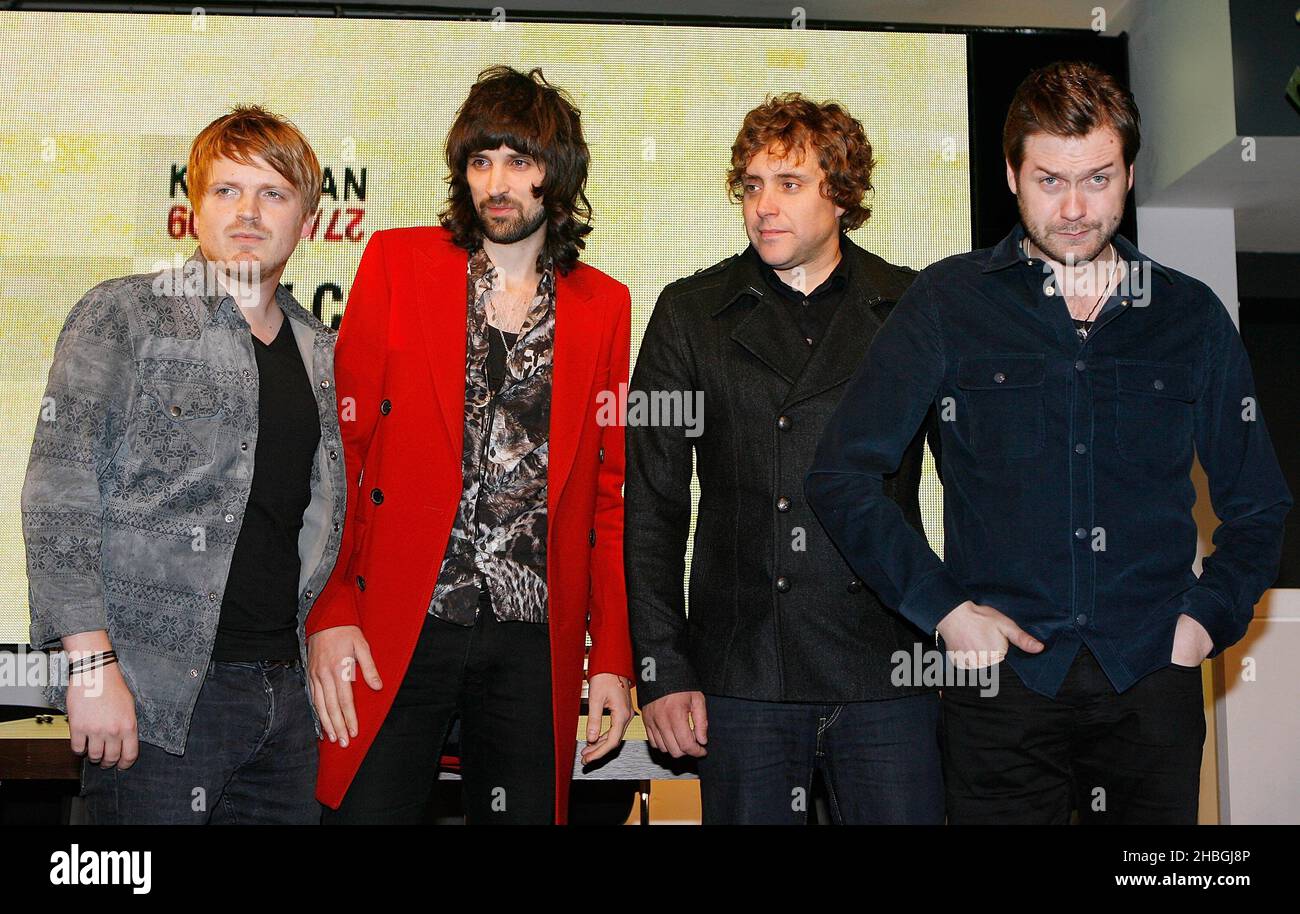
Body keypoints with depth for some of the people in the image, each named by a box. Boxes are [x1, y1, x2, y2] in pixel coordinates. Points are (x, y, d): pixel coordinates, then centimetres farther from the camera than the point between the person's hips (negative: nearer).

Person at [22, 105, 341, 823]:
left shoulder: (318, 351, 14)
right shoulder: (125, 315, -3)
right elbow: (58, 494, -10)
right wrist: (92, 663, -17)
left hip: (284, 689, 6)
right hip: (157, 697, -5)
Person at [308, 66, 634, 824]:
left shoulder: (604, 306, 9)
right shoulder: (397, 263, 4)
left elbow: (610, 494, 9)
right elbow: (341, 446, 0)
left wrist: (614, 657, 5)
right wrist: (330, 611, -8)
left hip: (536, 641, 2)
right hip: (396, 632, -1)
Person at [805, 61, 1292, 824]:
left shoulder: (1190, 315, 7)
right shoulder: (950, 302, 1)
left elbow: (1257, 507, 16)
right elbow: (844, 478, 0)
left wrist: (1209, 617, 1)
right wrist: (943, 607, -7)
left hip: (1153, 682, 2)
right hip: (1004, 677, -2)